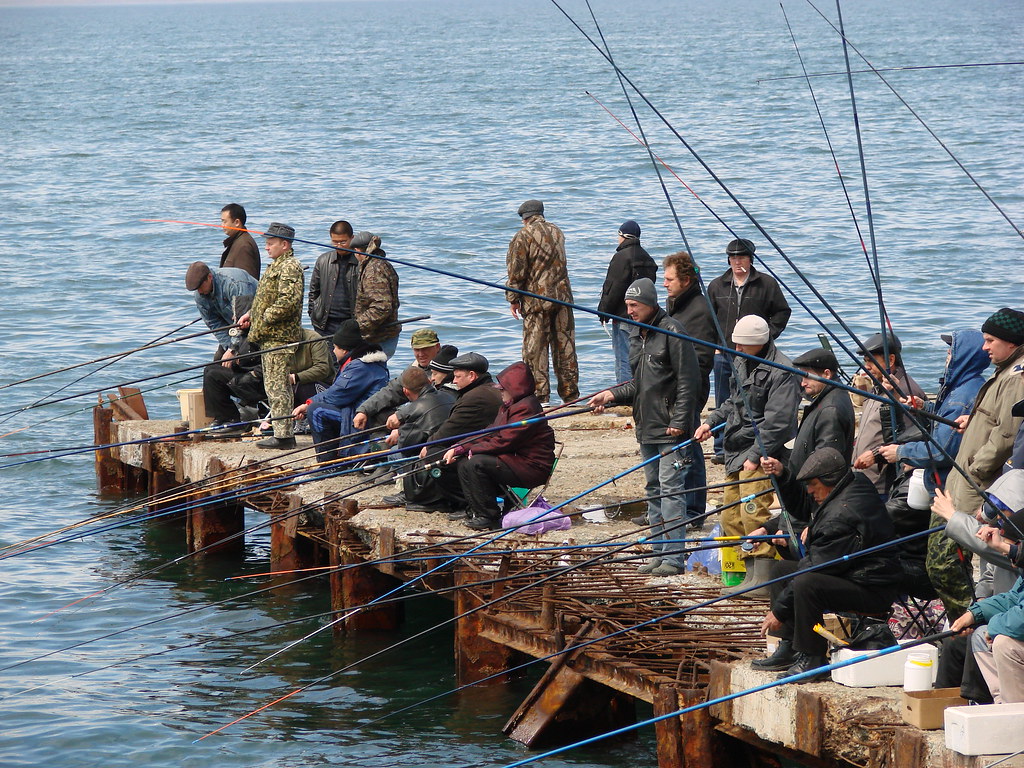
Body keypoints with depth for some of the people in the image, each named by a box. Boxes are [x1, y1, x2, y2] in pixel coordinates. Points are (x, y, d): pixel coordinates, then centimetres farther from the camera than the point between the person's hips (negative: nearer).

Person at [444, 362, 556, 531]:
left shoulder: (526, 409, -19)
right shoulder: (508, 406, 14)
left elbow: (504, 442, -23)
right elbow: (490, 434, 12)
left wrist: (471, 450, -14)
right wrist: (459, 449, 0)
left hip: (531, 469, -11)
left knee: (477, 463, -25)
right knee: (463, 462, 2)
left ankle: (488, 517, -18)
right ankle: (474, 510, 4)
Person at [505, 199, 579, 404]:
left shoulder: (523, 236, -7)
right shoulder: (557, 232, 11)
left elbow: (517, 271, -7)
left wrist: (513, 299, 1)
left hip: (536, 297, -5)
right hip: (562, 295, 5)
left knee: (535, 349, -1)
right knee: (565, 347, 9)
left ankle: (539, 395, -5)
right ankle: (570, 393, 11)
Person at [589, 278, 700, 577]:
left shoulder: (672, 332, -11)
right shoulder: (636, 335, 15)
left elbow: (688, 382, -13)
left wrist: (679, 422, -17)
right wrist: (612, 395, 6)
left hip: (671, 429, -9)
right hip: (646, 428, 9)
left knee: (670, 488, -9)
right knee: (653, 490, 12)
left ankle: (674, 556, -8)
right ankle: (659, 552, 19)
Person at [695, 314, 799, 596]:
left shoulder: (781, 371, -14)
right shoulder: (744, 363, 15)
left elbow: (777, 422, -19)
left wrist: (755, 456, -21)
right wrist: (711, 421, 19)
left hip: (762, 454, -10)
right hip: (737, 451, 10)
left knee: (753, 512, -16)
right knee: (731, 516, 8)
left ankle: (762, 578, -14)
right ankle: (751, 575, 13)